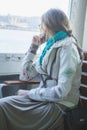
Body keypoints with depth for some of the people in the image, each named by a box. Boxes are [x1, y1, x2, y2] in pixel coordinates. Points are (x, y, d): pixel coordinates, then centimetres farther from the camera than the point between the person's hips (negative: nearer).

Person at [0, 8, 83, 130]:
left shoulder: (67, 47, -12)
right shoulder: (50, 47, 12)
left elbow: (62, 91, -21)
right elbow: (24, 76, 10)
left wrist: (30, 93, -11)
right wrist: (33, 47, 10)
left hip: (59, 106, -7)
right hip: (45, 99, 7)